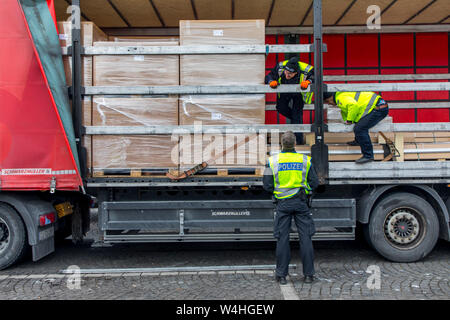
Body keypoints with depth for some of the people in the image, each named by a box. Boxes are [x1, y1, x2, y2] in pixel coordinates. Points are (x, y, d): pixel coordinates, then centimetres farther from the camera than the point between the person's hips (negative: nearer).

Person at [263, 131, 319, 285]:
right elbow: (314, 183, 1)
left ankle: (281, 275, 11)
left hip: (283, 203, 0)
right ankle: (308, 274, 12)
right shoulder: (305, 160, -1)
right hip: (301, 201, 1)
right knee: (305, 238, 7)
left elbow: (267, 185, -3)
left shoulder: (273, 160, -4)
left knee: (282, 238, 5)